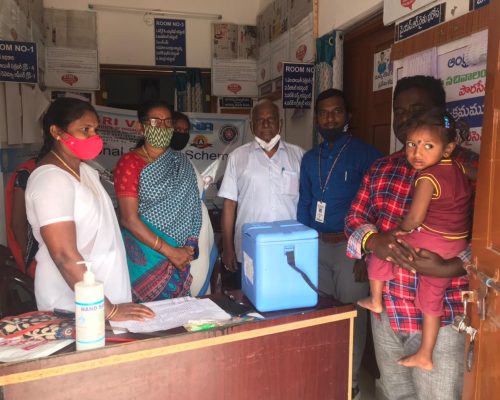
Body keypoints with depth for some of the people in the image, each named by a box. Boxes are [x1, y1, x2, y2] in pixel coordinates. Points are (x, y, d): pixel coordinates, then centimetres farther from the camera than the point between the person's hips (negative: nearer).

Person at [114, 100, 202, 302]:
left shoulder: (181, 163, 8)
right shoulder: (129, 163, -8)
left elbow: (193, 208, 8)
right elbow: (128, 219, -14)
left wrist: (188, 248, -5)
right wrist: (170, 251, -16)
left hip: (179, 256, 5)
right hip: (144, 258, -4)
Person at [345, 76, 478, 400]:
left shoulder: (470, 168, -10)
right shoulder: (381, 169, 8)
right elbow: (355, 218, 7)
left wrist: (448, 268, -28)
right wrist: (373, 241, -14)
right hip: (386, 313, 5)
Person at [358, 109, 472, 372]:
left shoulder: (428, 177, -20)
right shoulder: (459, 170, 2)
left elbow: (414, 218, -20)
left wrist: (401, 229, 0)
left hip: (429, 242, -8)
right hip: (455, 247, 8)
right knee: (432, 299, 17)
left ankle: (375, 301, 27)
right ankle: (425, 355, 30)